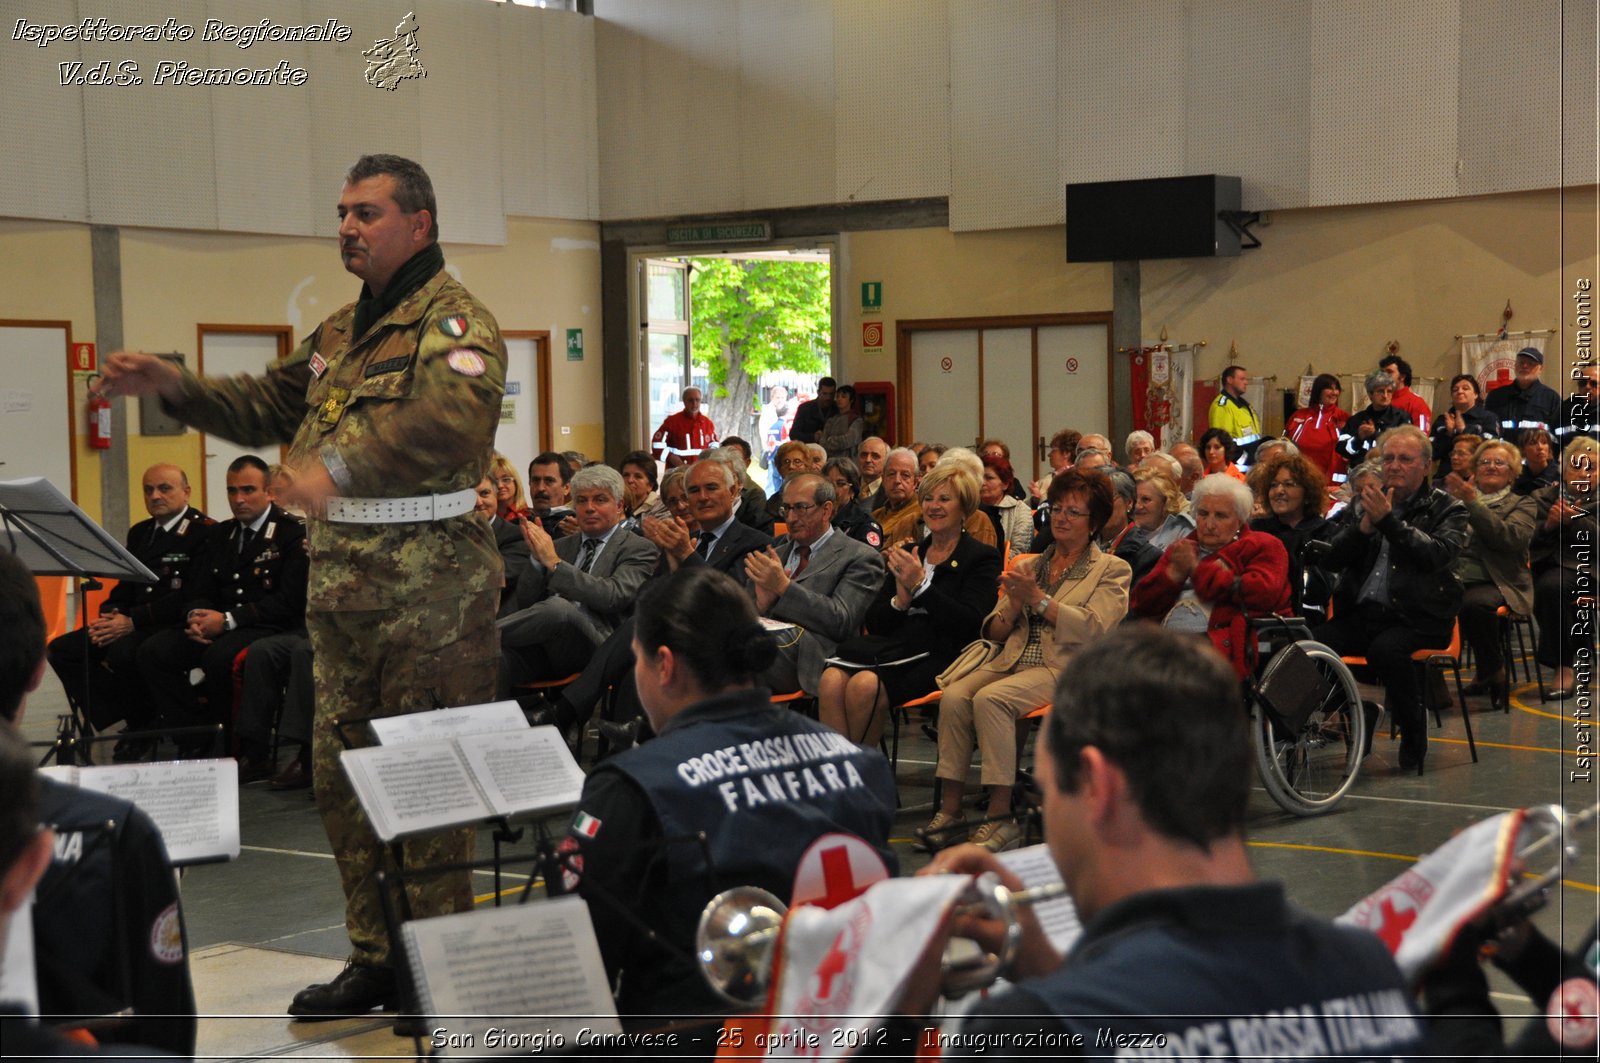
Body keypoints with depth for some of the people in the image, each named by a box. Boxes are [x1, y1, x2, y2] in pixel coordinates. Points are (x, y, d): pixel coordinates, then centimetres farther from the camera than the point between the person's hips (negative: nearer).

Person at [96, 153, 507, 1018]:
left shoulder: (454, 322, -10)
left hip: (428, 582, -9)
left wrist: (343, 464, -41)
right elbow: (266, 407, 25)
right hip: (340, 580, 9)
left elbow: (451, 415, -29)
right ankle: (376, 958, 22)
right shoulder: (341, 331, 19)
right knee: (340, 774, 12)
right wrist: (171, 385, 11)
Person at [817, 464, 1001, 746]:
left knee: (864, 685, -33)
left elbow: (968, 624, -8)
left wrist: (920, 584, -11)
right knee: (832, 680, -28)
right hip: (892, 647, 5)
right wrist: (900, 600, -5)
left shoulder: (982, 558, 8)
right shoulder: (908, 553, 23)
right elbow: (874, 623, 16)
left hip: (937, 656, -5)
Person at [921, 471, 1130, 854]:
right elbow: (995, 631, 19)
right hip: (1013, 661, 5)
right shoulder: (1029, 565, 24)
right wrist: (1014, 603, -2)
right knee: (954, 696, -25)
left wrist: (1038, 598, -11)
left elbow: (1093, 627, -9)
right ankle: (950, 811, -22)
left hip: (1064, 669, -5)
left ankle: (1001, 818, -28)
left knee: (990, 699, -32)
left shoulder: (1111, 570, 9)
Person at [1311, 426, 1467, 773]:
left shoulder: (1446, 508, 8)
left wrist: (1388, 520, -15)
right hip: (1361, 612, 3)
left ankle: (1414, 738, -14)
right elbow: (1331, 559, 10)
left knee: (1386, 649, -36)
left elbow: (1438, 554, -12)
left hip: (1417, 617, -3)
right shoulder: (1364, 503, 18)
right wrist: (1364, 527, -6)